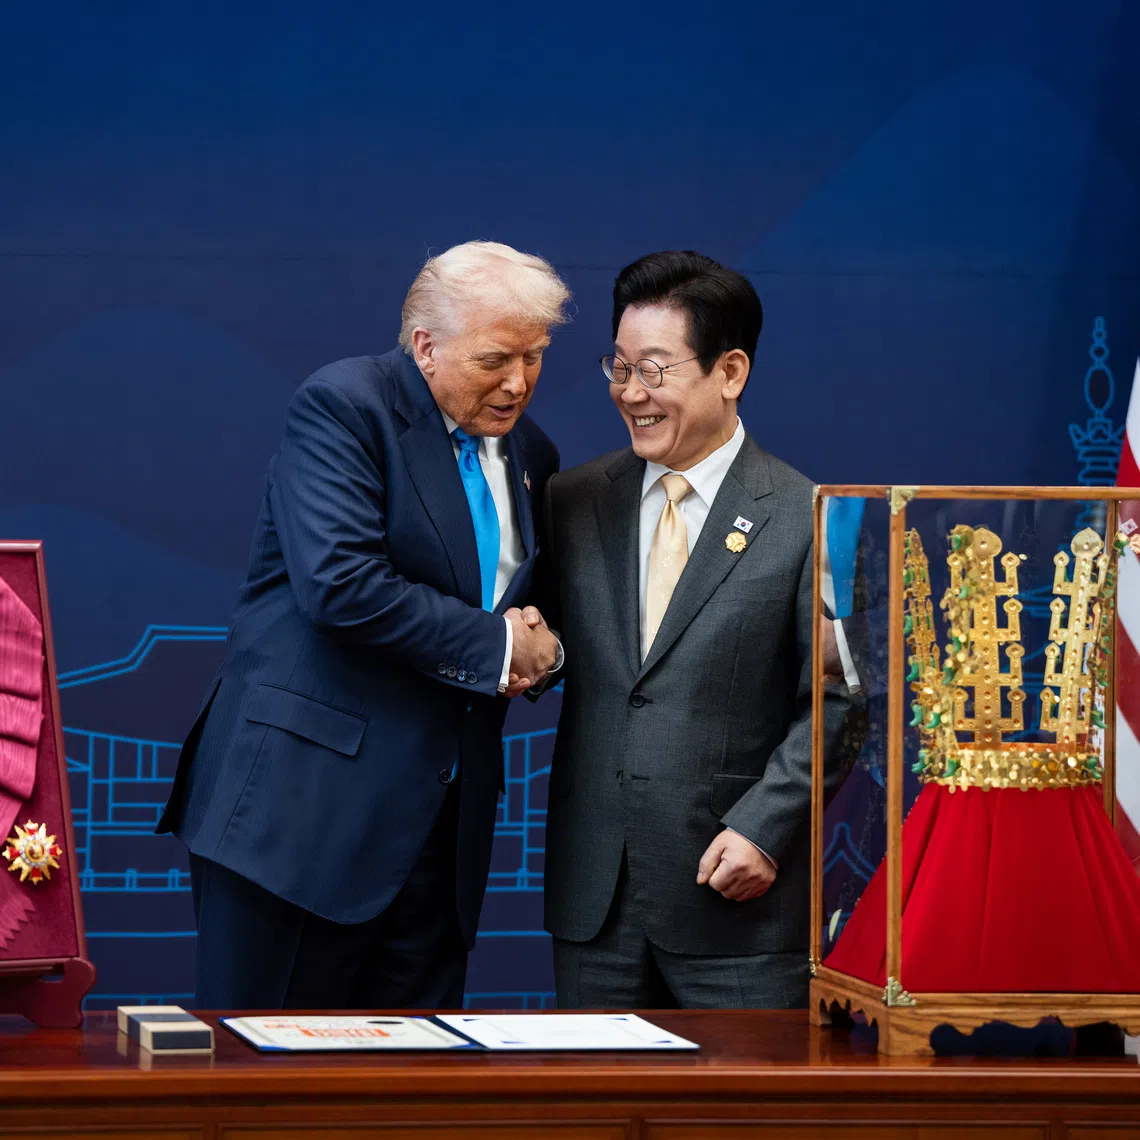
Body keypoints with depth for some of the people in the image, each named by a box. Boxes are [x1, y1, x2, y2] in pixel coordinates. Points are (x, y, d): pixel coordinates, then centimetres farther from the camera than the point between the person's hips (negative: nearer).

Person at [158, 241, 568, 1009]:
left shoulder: (531, 456, 16)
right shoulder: (345, 406, -7)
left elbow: (531, 610, 28)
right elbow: (339, 583, -20)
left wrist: (536, 652, 3)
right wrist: (493, 645, -13)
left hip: (438, 822, 7)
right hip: (306, 800, -7)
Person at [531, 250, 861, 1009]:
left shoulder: (805, 519, -3)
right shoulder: (573, 503, 10)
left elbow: (835, 701, -4)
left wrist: (763, 827, -12)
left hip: (736, 890, -4)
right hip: (593, 891, 4)